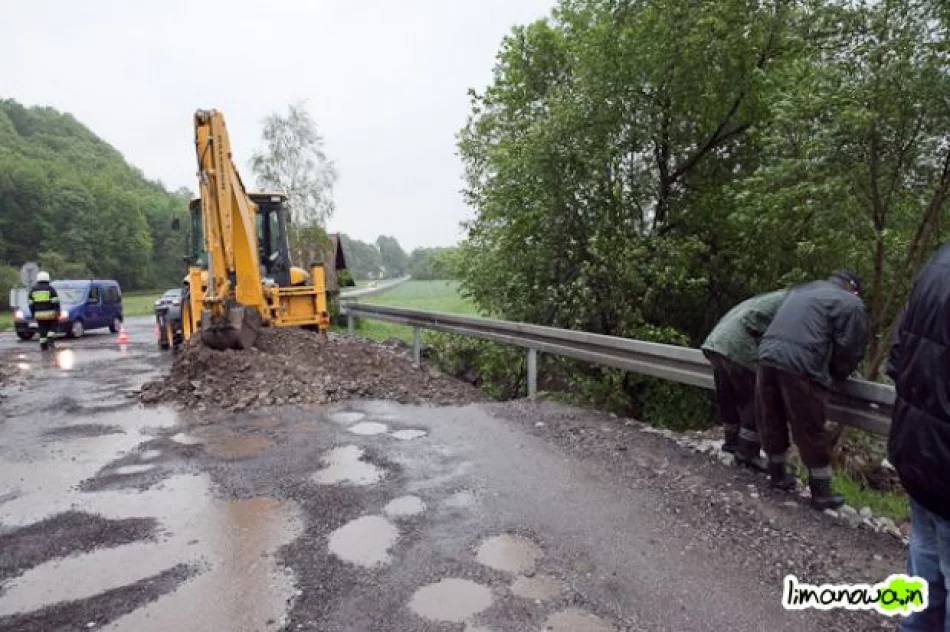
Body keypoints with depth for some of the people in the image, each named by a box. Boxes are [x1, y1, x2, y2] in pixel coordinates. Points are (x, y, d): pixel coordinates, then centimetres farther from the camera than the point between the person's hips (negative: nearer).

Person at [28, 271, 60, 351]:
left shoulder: (33, 290, 8)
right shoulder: (50, 289, -3)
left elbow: (31, 304, 10)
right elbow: (55, 302, -9)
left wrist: (33, 313, 18)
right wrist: (57, 312, -7)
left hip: (38, 314, 3)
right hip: (49, 313, -3)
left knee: (42, 330, 8)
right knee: (53, 326, 13)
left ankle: (43, 345, 8)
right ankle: (50, 339, -8)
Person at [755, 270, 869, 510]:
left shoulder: (802, 289, 27)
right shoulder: (851, 304, 8)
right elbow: (849, 351, 2)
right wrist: (835, 376, 22)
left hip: (768, 357, 6)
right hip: (801, 367, -6)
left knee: (772, 422, 18)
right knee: (811, 431, 6)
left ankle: (778, 475, 34)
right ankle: (821, 492, 19)